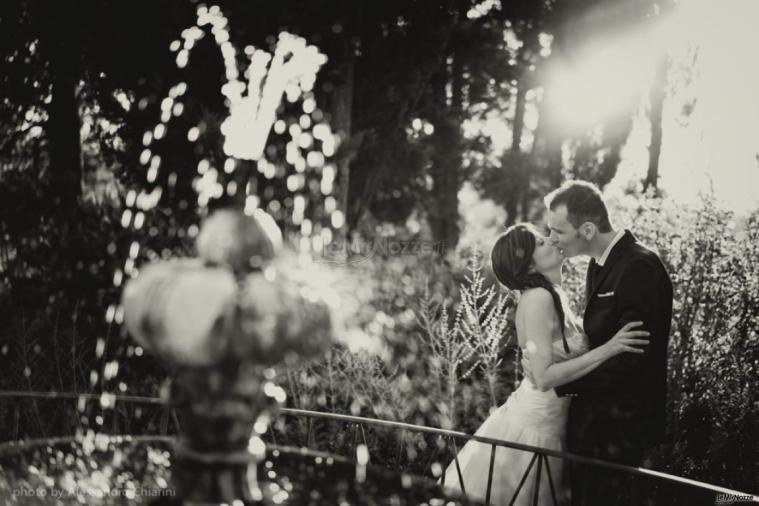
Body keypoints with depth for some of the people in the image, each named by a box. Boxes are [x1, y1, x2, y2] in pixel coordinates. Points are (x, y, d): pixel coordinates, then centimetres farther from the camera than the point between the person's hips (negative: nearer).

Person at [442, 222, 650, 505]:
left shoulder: (553, 295, 5)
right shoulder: (538, 298, -22)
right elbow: (545, 377, -28)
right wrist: (608, 349, -29)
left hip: (549, 423, 9)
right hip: (536, 425, -9)